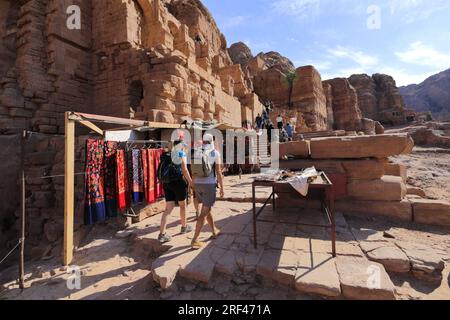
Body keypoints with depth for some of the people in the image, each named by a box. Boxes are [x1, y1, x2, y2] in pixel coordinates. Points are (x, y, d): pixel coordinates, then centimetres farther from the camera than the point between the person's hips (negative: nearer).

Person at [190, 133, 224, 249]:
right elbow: (219, 172, -10)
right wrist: (222, 188, -3)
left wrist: (194, 186, 18)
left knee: (207, 208, 21)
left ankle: (215, 231, 35)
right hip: (209, 185, -6)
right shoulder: (215, 153, -8)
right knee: (204, 213, -1)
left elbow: (193, 172, 9)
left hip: (198, 185, 6)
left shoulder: (196, 153, 6)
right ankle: (195, 240, -1)